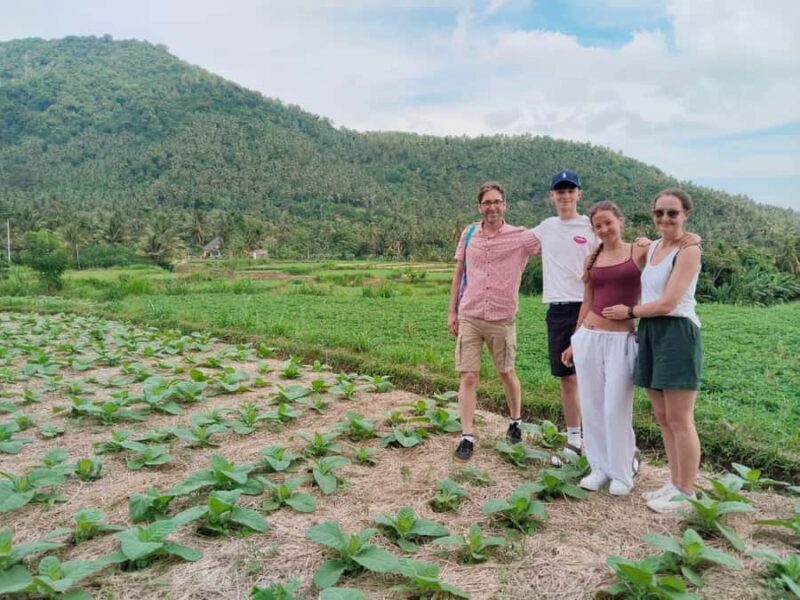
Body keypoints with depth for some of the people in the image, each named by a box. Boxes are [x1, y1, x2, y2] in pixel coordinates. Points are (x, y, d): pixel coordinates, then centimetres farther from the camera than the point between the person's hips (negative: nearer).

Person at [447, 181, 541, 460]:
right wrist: (452, 311, 8)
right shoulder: (469, 233, 4)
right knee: (468, 377, 0)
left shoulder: (521, 237, -4)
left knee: (507, 373, 15)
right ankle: (467, 437, 7)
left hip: (502, 319, -1)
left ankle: (515, 421, 38)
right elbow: (459, 273, 10)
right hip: (469, 317, 1)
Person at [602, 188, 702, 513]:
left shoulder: (688, 251, -9)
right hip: (650, 333, 8)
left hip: (677, 333, -8)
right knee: (663, 417, 13)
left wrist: (630, 312, -3)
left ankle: (686, 492, 13)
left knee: (679, 420, 0)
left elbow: (668, 303, -14)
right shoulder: (652, 247, 15)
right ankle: (674, 483, 26)